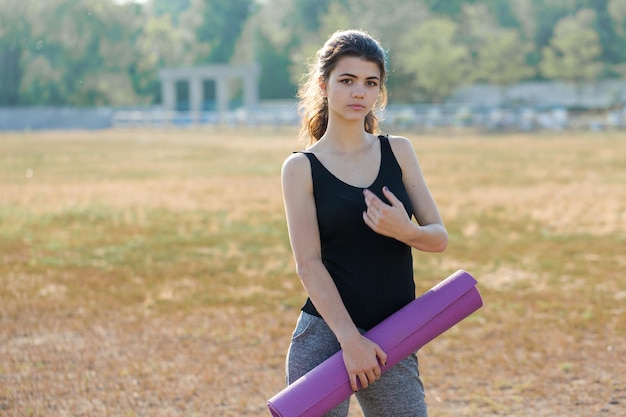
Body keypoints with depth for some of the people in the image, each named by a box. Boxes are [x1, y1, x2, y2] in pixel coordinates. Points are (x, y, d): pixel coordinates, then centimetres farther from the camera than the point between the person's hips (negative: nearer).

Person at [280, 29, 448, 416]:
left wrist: (405, 231, -18)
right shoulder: (302, 168, -1)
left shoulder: (398, 151, 8)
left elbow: (439, 237, 5)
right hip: (326, 335, -3)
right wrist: (351, 340, -17)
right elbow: (309, 264, -8)